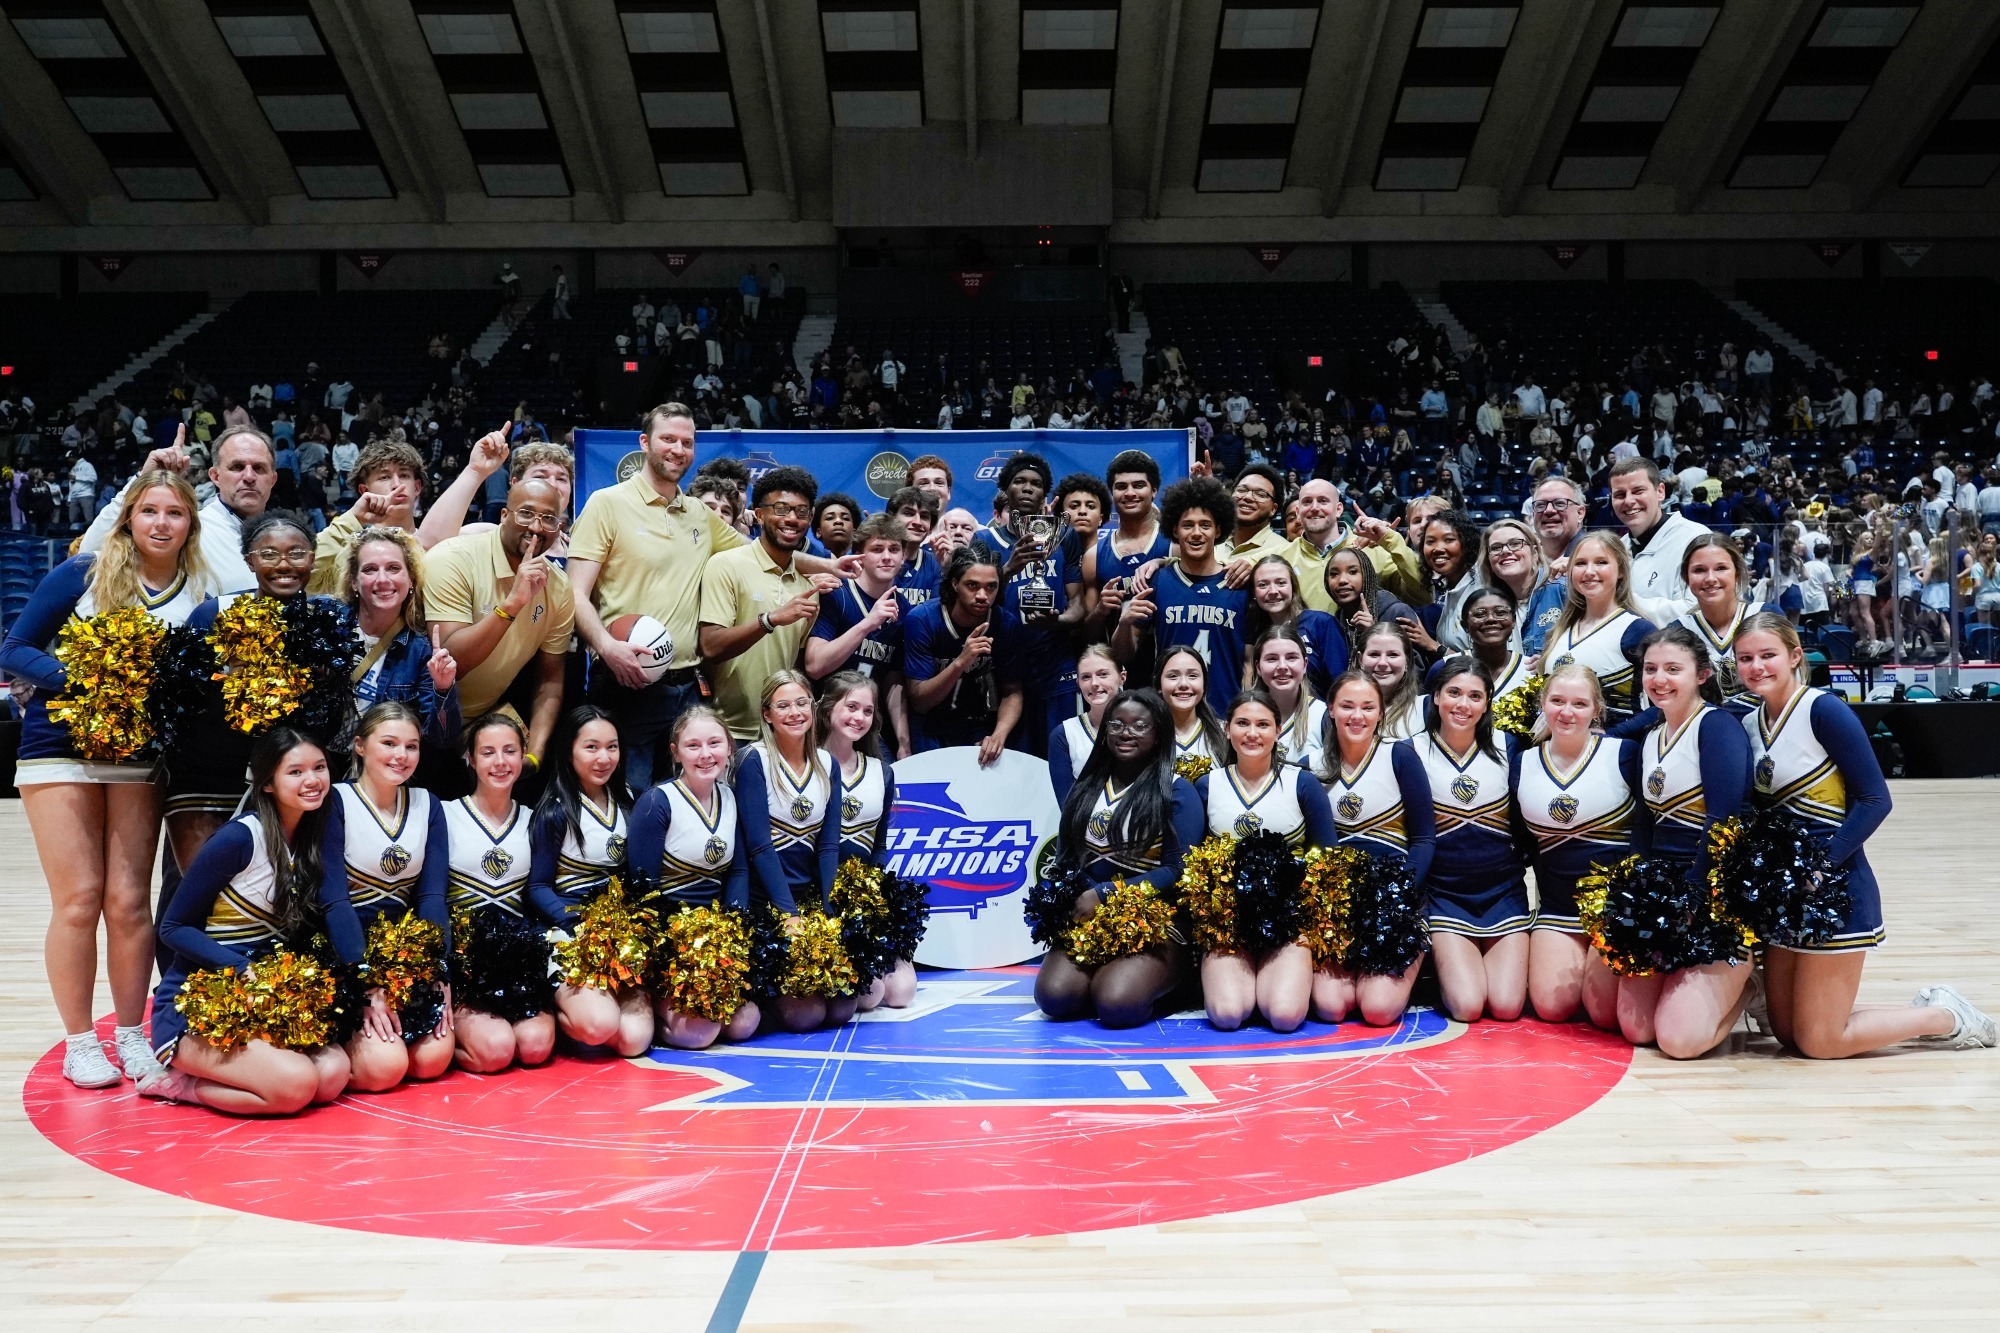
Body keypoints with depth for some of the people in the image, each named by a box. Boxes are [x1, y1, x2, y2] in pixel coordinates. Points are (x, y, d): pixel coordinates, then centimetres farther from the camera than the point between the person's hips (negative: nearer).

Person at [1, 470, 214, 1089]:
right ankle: (79, 1042, 12)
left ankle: (131, 1035, 15)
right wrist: (74, 677, -18)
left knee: (128, 900, 1)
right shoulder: (82, 574, -4)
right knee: (78, 898, 0)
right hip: (61, 750, -1)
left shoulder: (203, 592, 1)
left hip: (139, 759, 2)